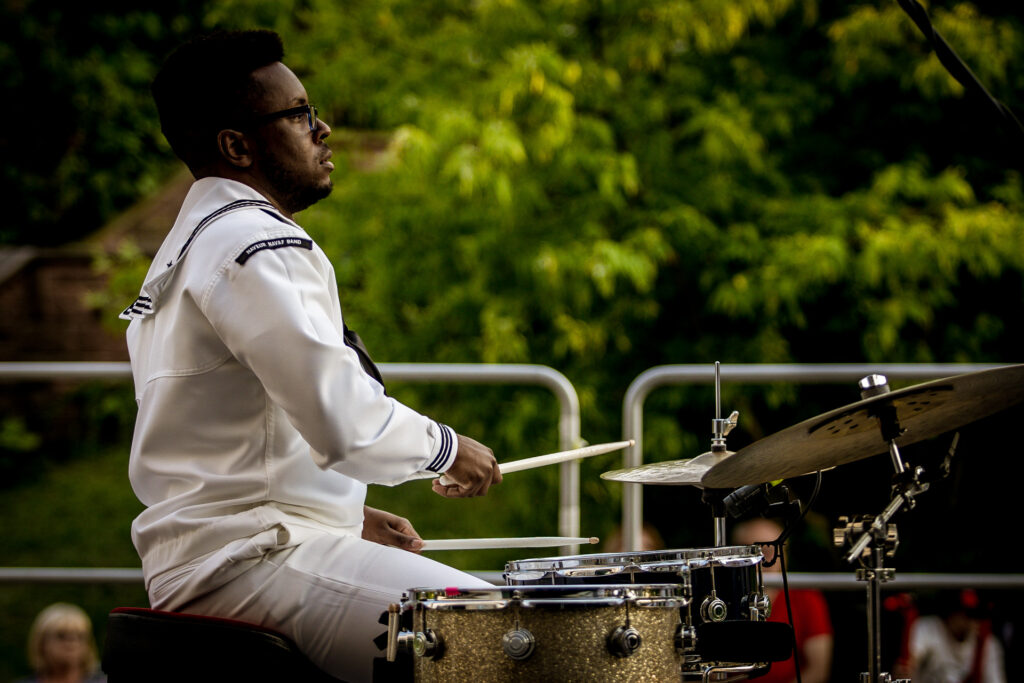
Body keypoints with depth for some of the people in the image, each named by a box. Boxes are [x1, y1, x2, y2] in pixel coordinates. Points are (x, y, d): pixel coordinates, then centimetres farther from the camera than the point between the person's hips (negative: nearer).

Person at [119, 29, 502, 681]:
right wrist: (444, 448, -6)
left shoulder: (187, 245, 21)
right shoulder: (254, 245, -14)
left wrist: (350, 513, 17)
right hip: (252, 559, -11)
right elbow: (344, 420, -24)